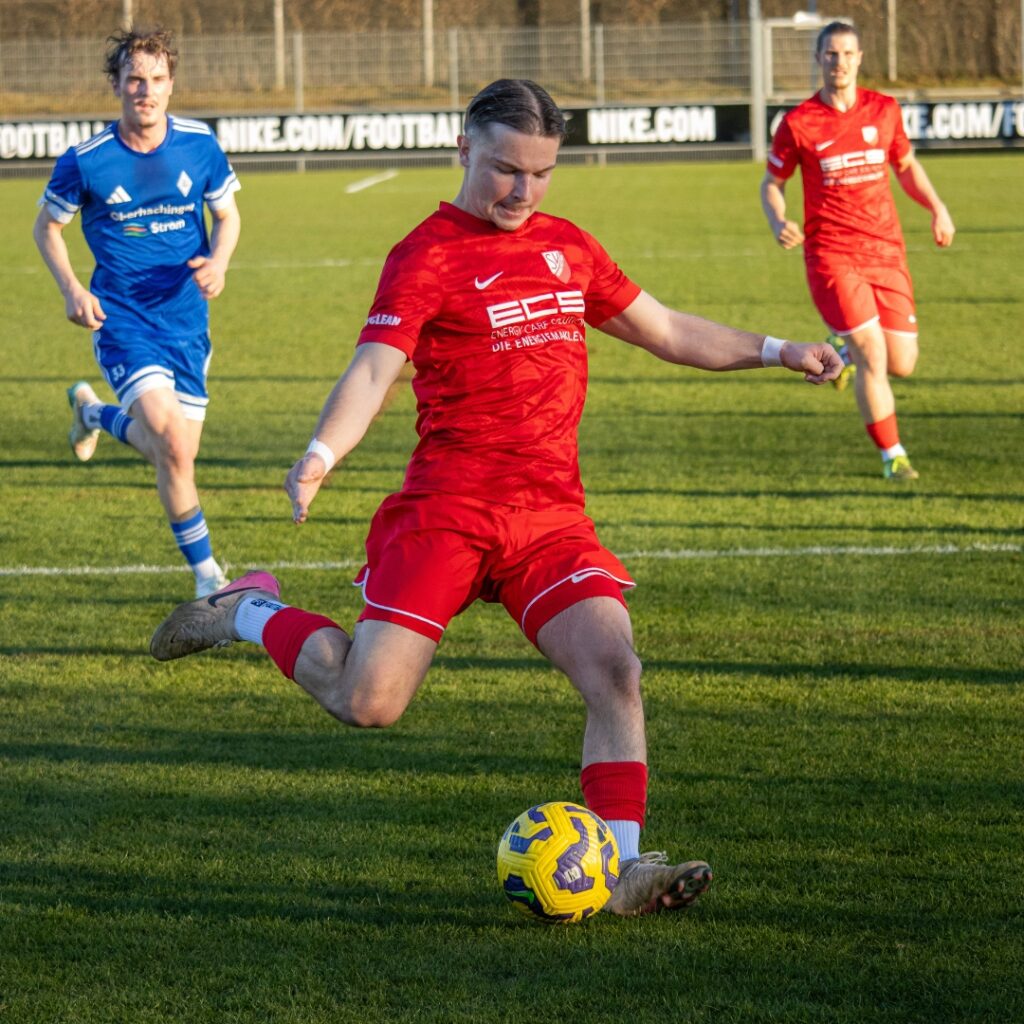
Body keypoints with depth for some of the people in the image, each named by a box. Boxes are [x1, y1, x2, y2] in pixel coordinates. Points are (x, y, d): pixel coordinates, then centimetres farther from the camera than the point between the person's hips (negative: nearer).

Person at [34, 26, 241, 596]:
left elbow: (228, 215, 11)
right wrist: (71, 289, -9)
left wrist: (218, 263, -10)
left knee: (176, 451, 6)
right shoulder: (86, 162, -11)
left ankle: (95, 414, 40)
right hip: (122, 317, -4)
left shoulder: (200, 145, -4)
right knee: (172, 445, -21)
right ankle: (208, 575, -5)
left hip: (186, 317, 4)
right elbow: (47, 226, 5)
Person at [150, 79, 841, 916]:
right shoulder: (427, 255, -6)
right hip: (446, 510, -5)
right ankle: (250, 613, 19)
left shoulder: (567, 247, 15)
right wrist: (321, 455, -36)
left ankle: (621, 867, -12)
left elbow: (666, 332, 26)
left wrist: (776, 352, 19)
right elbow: (374, 371, -18)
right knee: (368, 702, -9)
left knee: (615, 669, -15)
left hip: (552, 518, 5)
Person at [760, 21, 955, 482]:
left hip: (886, 252, 4)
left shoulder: (884, 110, 6)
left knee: (901, 365, 2)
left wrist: (937, 208, 5)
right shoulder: (798, 123, -3)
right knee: (872, 357, -15)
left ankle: (847, 348, 36)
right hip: (831, 254, -4)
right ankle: (892, 456, -1)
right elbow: (772, 183, 7)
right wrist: (779, 223, -13)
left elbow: (906, 166, 20)